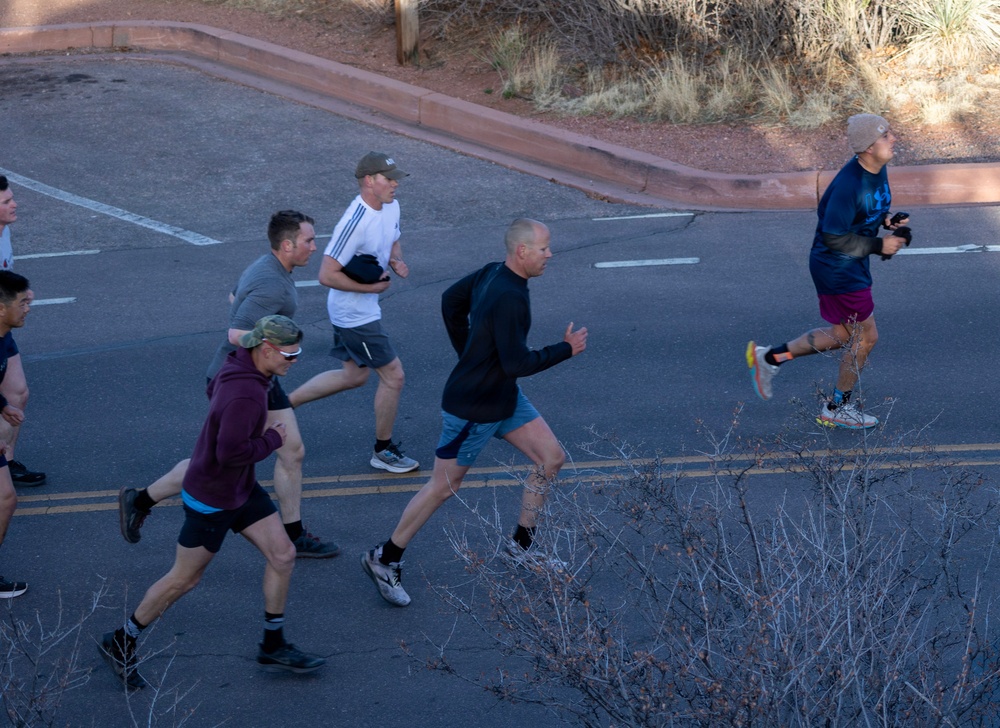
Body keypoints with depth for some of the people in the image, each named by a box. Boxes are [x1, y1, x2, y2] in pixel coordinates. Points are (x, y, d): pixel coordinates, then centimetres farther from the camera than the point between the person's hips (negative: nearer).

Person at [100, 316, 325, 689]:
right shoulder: (246, 395, -33)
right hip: (212, 499, -9)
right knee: (184, 579, 5)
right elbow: (231, 452, -36)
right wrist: (273, 439, -20)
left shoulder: (238, 363, -3)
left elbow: (213, 392, 18)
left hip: (241, 489, 9)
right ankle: (120, 643, 23)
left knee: (282, 555, 7)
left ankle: (273, 647, 20)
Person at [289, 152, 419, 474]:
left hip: (363, 310, 10)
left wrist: (397, 261, -2)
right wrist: (372, 287, -21)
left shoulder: (391, 207, 0)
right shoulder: (355, 223, -28)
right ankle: (383, 450, 18)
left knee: (354, 375, 23)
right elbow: (327, 275, -27)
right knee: (393, 375, 0)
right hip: (356, 314, -10)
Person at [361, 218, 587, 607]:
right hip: (473, 409, -9)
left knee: (551, 458, 9)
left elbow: (451, 301, 14)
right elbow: (517, 363, -29)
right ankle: (384, 559, 19)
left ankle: (521, 547, 22)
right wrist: (566, 349, -17)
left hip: (505, 398, 9)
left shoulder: (492, 273, -1)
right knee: (443, 487, 4)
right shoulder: (509, 298, -30)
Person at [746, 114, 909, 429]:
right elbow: (833, 238, -27)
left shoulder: (878, 170, 0)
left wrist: (887, 220, -2)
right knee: (865, 336, 4)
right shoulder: (849, 184, -30)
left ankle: (770, 357, 29)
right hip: (837, 269, -10)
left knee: (844, 334, 20)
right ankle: (838, 408, 24)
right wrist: (879, 246, -21)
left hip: (852, 265, 10)